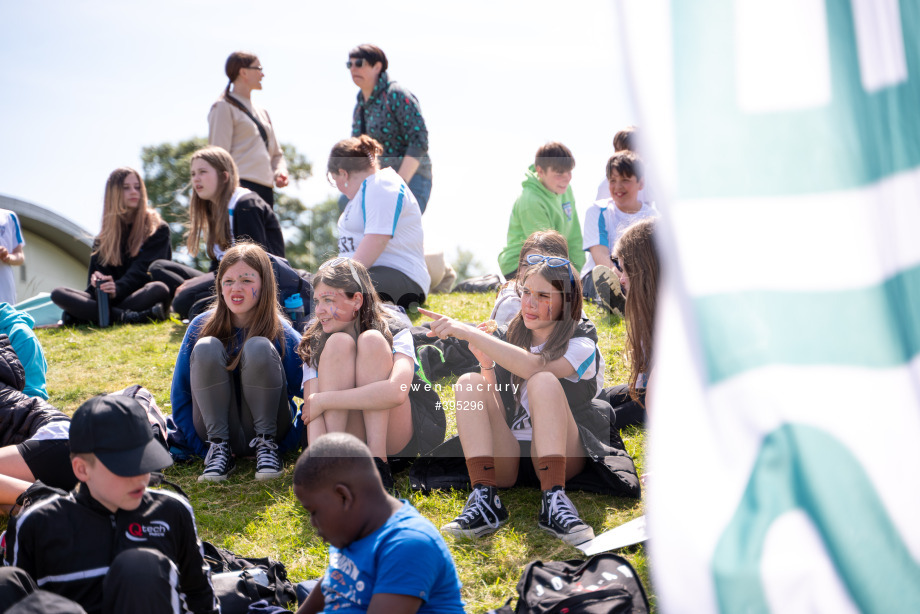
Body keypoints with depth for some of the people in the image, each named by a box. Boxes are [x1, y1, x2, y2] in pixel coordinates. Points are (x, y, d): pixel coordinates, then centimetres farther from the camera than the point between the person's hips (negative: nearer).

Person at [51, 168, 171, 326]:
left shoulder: (157, 228, 7)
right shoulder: (104, 236, 19)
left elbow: (145, 269, -6)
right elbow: (97, 270, 10)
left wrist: (118, 289, -24)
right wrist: (97, 281, -16)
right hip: (109, 299, 4)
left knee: (159, 289, -38)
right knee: (57, 294, -17)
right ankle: (127, 317, -36)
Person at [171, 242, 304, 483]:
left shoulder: (283, 335, -9)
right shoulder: (201, 327, -3)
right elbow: (180, 398, 2)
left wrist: (288, 442, -13)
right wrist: (203, 449, -8)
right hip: (218, 427, 2)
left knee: (259, 348, -26)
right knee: (206, 348, -23)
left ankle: (267, 445, -15)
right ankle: (218, 449, -18)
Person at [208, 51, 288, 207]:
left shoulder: (262, 112, 24)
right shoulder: (224, 108, 1)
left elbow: (276, 153, 27)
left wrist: (280, 171, 5)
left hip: (265, 188, 8)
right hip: (242, 185, -8)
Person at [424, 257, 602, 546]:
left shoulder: (582, 346, 0)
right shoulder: (508, 337, 15)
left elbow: (533, 367, -24)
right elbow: (496, 412, 8)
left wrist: (468, 333, -25)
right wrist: (486, 363, -7)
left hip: (561, 456, -4)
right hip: (506, 457, 4)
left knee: (544, 381, -28)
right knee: (469, 382, -18)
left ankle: (553, 500, -40)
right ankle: (485, 499, -34)